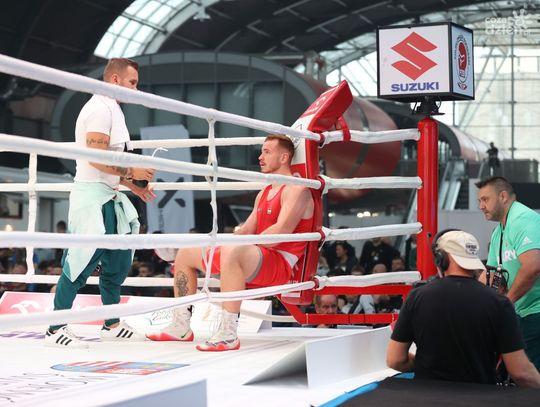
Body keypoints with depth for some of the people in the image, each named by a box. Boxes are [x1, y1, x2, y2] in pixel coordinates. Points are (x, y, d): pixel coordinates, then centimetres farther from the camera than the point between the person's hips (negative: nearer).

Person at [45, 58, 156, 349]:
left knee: (118, 261, 13)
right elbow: (96, 158, -22)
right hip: (92, 196, -10)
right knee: (81, 263, -9)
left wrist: (134, 187, 16)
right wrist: (131, 172, -15)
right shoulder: (100, 109, -13)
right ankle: (56, 330, -3)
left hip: (108, 198, 10)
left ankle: (112, 325, 22)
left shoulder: (112, 110, 20)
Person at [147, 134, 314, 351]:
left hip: (279, 264, -10)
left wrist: (245, 244, -20)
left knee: (232, 251, -43)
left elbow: (282, 231, -22)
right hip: (257, 257, 10)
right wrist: (216, 244, 4)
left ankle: (228, 335, -43)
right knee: (185, 253, 13)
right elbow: (246, 231, 20)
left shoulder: (297, 189, -8)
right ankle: (181, 327, 10)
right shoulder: (264, 193, 23)